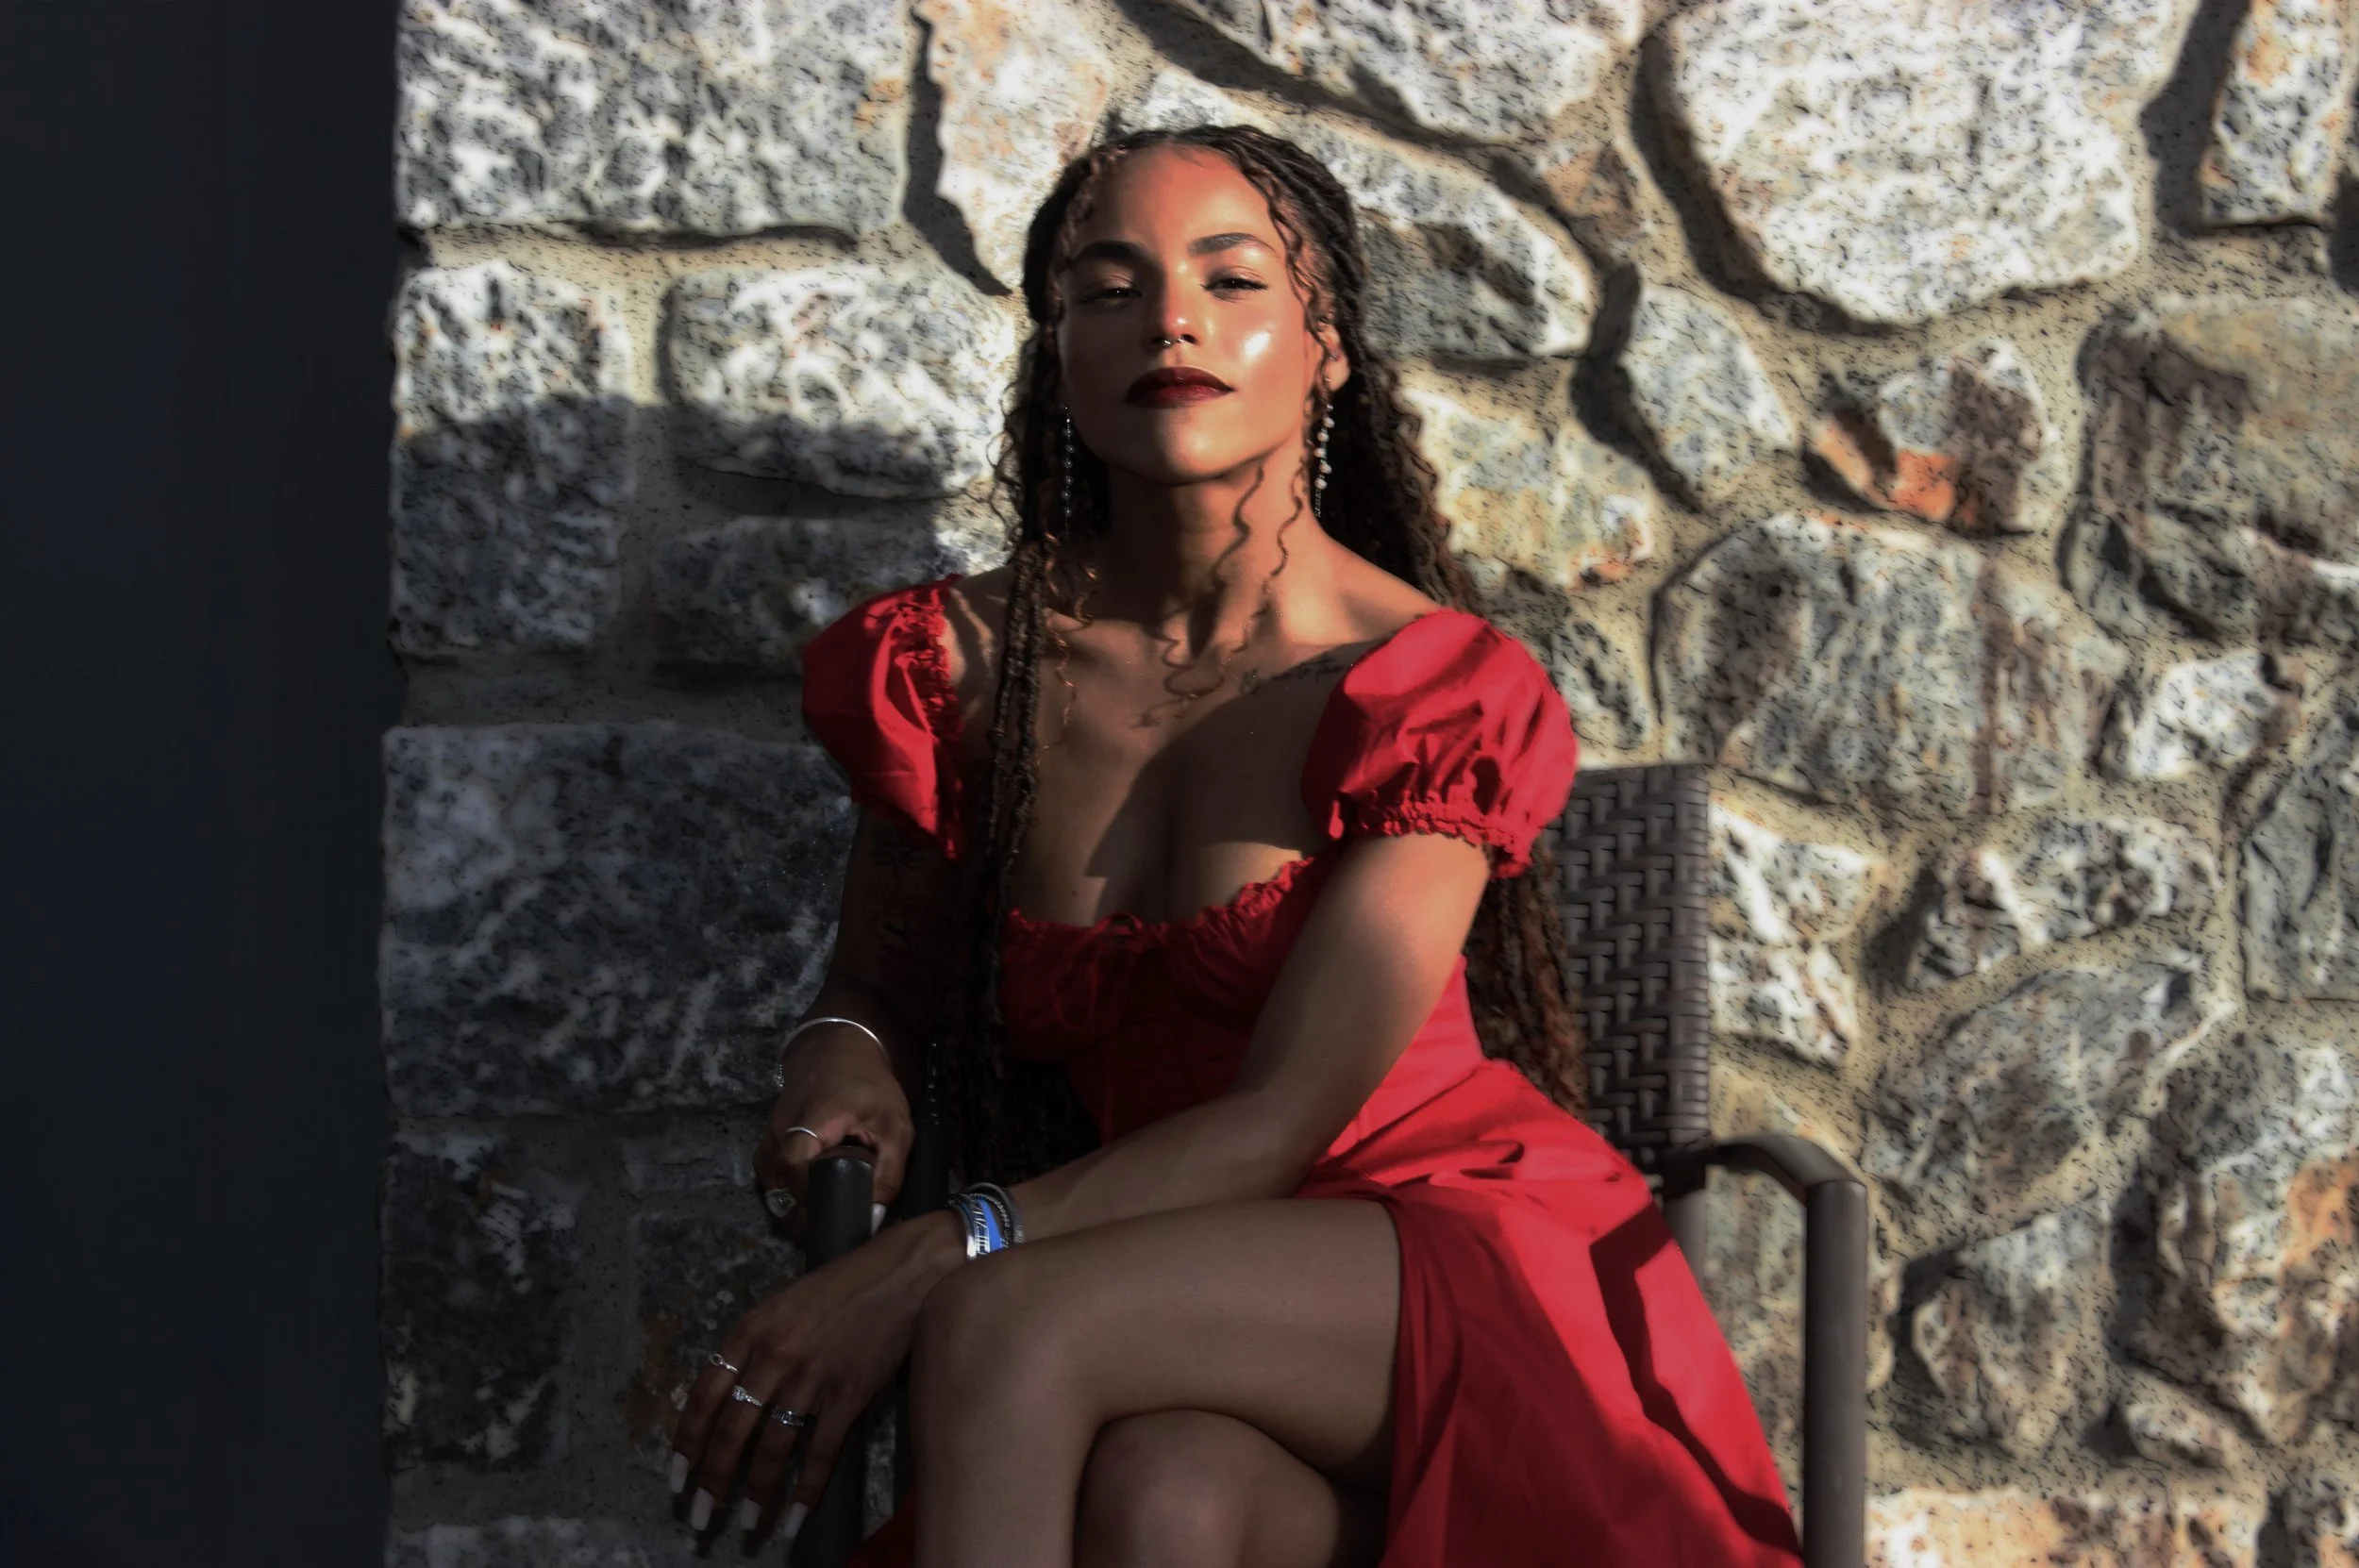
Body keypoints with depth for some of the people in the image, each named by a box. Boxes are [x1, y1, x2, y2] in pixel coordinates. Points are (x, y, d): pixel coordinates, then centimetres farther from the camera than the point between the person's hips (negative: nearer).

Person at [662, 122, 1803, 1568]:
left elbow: (1282, 1118, -15)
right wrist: (845, 1053, -7)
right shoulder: (957, 668, 3)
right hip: (1178, 1307, 3)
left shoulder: (1440, 688, -9)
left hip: (1473, 1262, -3)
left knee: (1004, 1322, -33)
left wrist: (937, 1258, -27)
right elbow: (885, 974, 19)